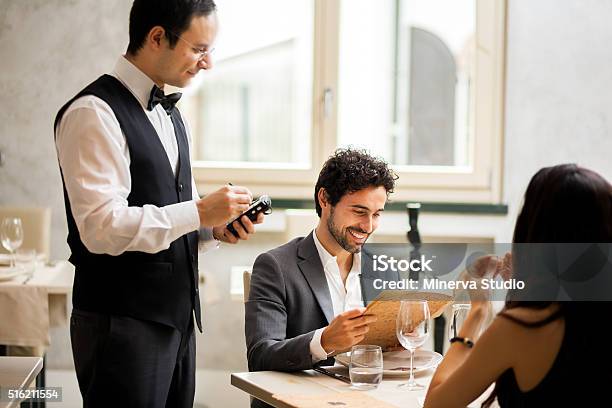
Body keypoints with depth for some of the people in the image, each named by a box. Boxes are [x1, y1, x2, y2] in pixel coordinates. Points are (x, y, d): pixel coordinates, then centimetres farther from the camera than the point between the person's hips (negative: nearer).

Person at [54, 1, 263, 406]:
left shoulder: (170, 114, 15)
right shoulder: (94, 113, -14)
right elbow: (101, 227, -22)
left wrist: (216, 226, 2)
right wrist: (199, 212, -19)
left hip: (176, 316, 9)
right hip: (122, 323, -9)